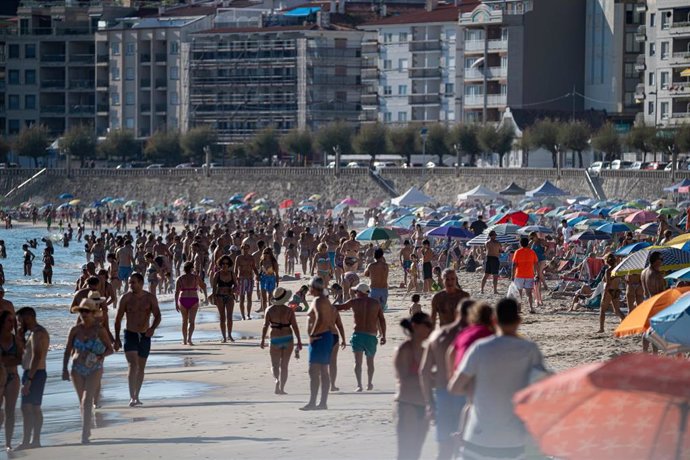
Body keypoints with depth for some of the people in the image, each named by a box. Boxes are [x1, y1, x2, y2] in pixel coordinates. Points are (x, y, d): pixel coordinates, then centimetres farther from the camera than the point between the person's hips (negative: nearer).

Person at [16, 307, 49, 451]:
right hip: (36, 374, 11)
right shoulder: (37, 332, 17)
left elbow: (36, 357, -24)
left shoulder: (37, 333, -16)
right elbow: (24, 350, 25)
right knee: (35, 409, 12)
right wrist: (20, 335, 10)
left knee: (27, 408, -15)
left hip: (34, 374, -11)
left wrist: (28, 380, -27)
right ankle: (35, 441, 16)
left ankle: (26, 442, -19)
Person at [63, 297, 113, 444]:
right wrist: (64, 369, 0)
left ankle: (84, 435, -20)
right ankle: (87, 430, 30)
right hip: (78, 369, 3)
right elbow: (68, 351, 7)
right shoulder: (75, 330, 2)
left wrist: (101, 356, -17)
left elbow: (110, 349, 3)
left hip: (94, 369, -3)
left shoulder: (100, 331, -5)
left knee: (87, 400, -16)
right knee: (83, 402, 13)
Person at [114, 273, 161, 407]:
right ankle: (132, 397, -24)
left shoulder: (150, 298, -1)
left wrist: (153, 328, -27)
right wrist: (117, 339, 1)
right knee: (132, 364, -18)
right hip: (130, 334, -3)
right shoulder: (126, 298, -3)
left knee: (141, 367, 11)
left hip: (145, 336, 3)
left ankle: (136, 396, 24)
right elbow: (118, 319, 3)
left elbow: (157, 316, -5)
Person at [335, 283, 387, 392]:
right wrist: (383, 335, 8)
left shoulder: (354, 302, 2)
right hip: (372, 335, 2)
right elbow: (382, 320, 4)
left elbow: (338, 308, 9)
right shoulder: (376, 303, 7)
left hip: (358, 334, -2)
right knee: (370, 362, 18)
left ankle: (359, 385, -18)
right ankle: (369, 384, 28)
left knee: (358, 362, -5)